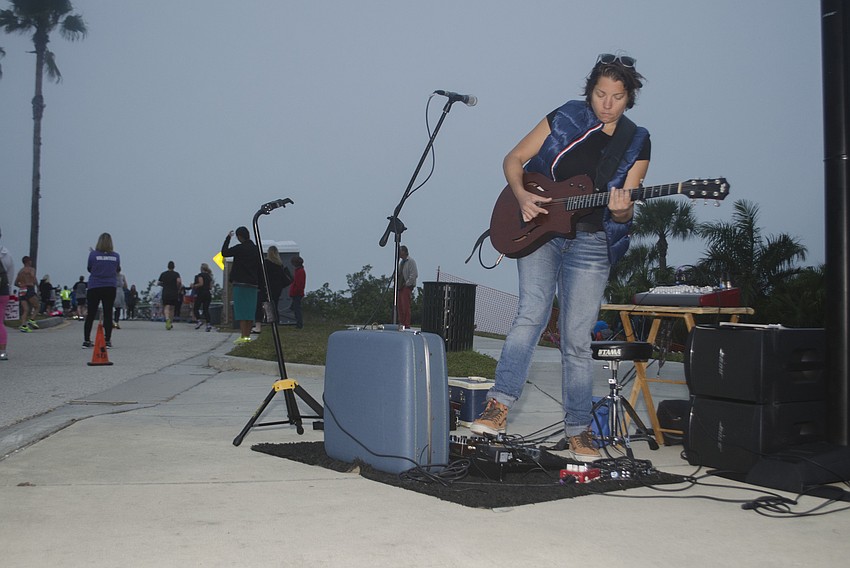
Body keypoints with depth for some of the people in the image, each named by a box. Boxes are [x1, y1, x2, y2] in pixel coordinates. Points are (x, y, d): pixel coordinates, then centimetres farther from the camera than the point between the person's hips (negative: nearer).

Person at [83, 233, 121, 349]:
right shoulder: (116, 256, -1)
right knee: (108, 314, 5)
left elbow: (89, 268, 7)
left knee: (90, 314, 7)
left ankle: (86, 340, 7)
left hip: (94, 288, 0)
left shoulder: (93, 254, -5)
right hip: (110, 288, 0)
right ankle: (107, 340, 4)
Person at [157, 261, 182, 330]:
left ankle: (167, 319, -34)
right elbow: (179, 281, -20)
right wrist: (178, 288, -4)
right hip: (174, 294, 0)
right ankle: (169, 323, 17)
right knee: (172, 308, 13)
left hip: (165, 293, 0)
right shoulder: (176, 274, -2)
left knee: (166, 308, -6)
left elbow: (158, 283, 8)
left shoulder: (163, 274, 6)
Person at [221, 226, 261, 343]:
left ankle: (243, 336, -10)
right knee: (250, 310, 9)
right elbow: (259, 268, 11)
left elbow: (224, 253, 1)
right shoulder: (256, 249, 10)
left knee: (241, 310, -5)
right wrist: (258, 285, 15)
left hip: (240, 283, -6)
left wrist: (228, 237, 9)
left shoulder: (239, 248, -10)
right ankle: (248, 335, 12)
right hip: (253, 285, 6)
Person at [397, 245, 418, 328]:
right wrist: (398, 285, 14)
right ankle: (401, 324, 14)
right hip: (400, 287, 9)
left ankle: (407, 325, -9)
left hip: (407, 287, -9)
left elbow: (414, 275, -17)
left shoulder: (411, 261, -9)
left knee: (405, 306, -10)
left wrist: (407, 284, -16)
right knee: (400, 306, 8)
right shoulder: (401, 262, 18)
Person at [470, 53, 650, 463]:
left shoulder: (637, 143, 3)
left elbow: (625, 210, -1)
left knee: (577, 340, 1)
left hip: (591, 243, 1)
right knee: (532, 313, -22)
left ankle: (578, 430, 12)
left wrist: (621, 210, -24)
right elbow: (514, 160, 3)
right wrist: (521, 196, -14)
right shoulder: (566, 118, 0)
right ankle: (498, 406, -22)